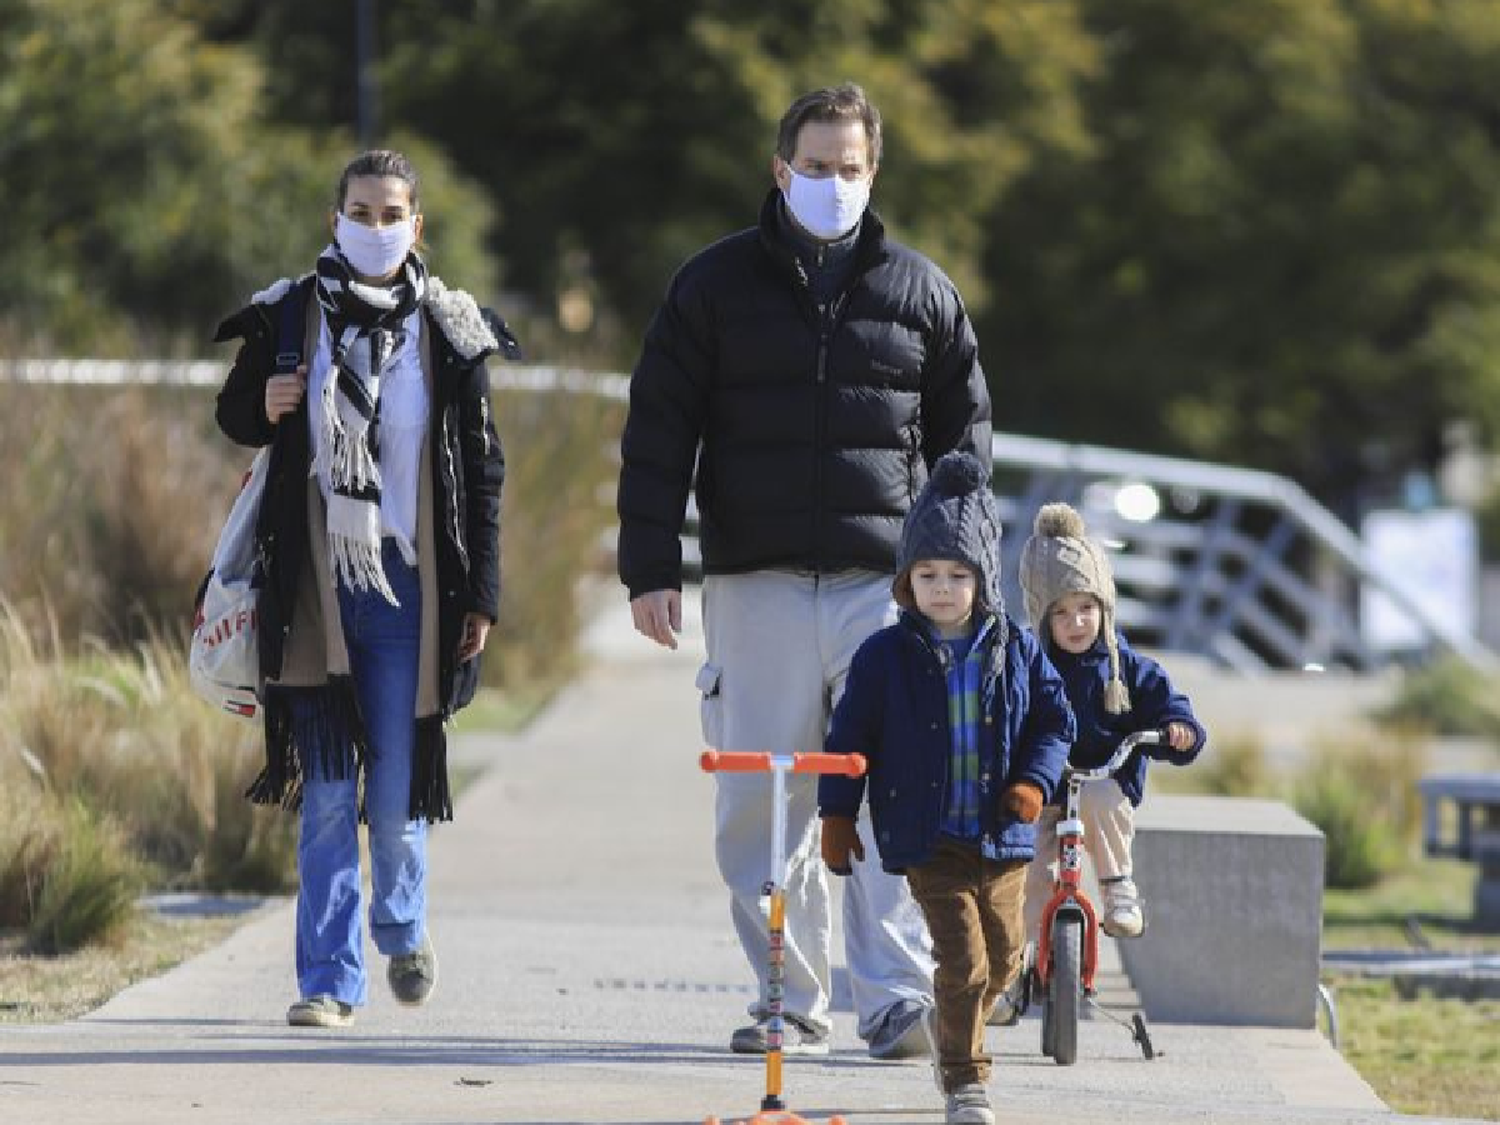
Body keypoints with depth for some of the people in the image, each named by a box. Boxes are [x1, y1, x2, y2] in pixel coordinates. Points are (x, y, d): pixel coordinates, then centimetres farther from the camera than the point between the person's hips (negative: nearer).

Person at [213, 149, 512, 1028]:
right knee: (327, 790, -3)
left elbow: (483, 469, 6)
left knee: (396, 790, -1)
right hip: (318, 585, 0)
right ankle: (330, 979, 2)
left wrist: (481, 594, 2)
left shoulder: (449, 330, 4)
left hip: (410, 585, 0)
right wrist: (265, 406, -8)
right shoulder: (291, 317, 4)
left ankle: (402, 927, 27)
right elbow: (235, 415, 17)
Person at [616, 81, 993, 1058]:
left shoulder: (920, 291, 11)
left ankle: (898, 998, -8)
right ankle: (791, 1003, 7)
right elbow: (658, 432, 7)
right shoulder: (717, 285, 7)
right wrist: (652, 567, -1)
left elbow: (964, 431, 17)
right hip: (756, 583, 0)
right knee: (761, 805, 0)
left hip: (888, 583, 0)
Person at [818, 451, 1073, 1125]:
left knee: (1003, 957, 13)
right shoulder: (886, 657, -4)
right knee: (963, 957, -12)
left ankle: (953, 1030, 41)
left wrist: (1036, 781, -8)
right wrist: (836, 815, 1)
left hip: (1001, 837, 3)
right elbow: (849, 738, 2)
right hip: (927, 839, -3)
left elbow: (1053, 722, 9)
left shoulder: (1016, 653, 2)